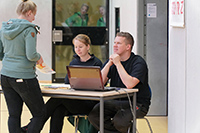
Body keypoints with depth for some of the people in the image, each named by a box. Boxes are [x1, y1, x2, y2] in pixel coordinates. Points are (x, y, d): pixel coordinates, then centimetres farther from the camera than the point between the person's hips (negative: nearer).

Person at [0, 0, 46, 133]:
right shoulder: (29, 29, -13)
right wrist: (39, 58, 0)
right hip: (24, 77, -7)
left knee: (14, 114, 9)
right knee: (40, 114, 5)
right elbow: (31, 55, -20)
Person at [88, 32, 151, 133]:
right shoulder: (112, 60, 10)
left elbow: (129, 84, -26)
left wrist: (118, 63, -19)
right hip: (116, 101, 5)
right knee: (93, 115, -20)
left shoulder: (138, 62, -8)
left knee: (119, 120, -33)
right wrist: (109, 63, -10)